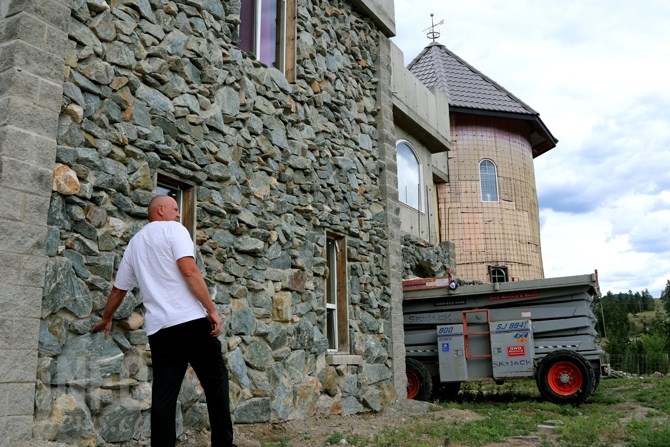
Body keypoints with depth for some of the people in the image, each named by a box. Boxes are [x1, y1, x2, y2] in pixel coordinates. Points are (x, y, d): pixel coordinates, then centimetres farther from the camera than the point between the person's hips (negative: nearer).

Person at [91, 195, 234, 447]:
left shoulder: (135, 243, 22)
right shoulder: (174, 229, 2)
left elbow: (118, 290, 29)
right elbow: (189, 270, -14)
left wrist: (106, 319, 45)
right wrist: (212, 310, -14)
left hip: (159, 327, 6)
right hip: (191, 320, -6)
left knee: (163, 394, 6)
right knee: (216, 382, 5)